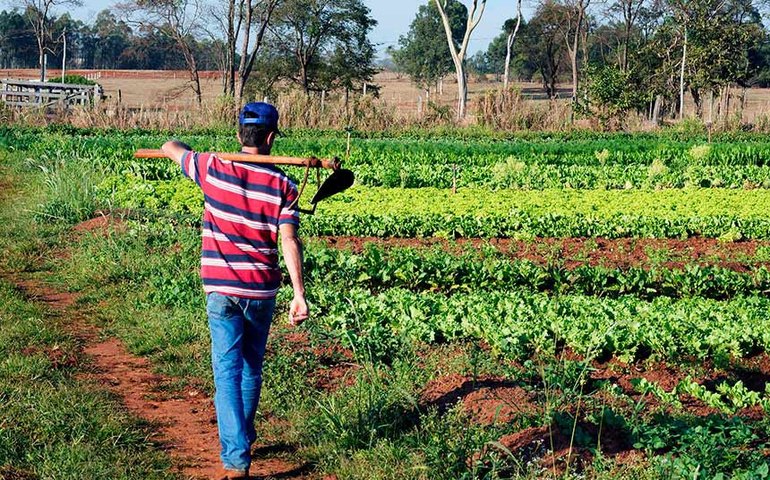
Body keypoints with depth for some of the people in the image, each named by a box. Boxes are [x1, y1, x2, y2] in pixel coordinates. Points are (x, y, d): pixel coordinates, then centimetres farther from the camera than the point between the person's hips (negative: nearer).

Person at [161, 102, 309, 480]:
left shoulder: (214, 169, -4)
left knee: (228, 372, -4)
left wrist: (185, 151, 36)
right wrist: (299, 294, -15)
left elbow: (170, 148, 13)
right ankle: (242, 439, 36)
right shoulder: (282, 185, -4)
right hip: (262, 289, 1)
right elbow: (289, 240, -12)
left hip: (220, 288, -1)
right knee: (252, 368, 20)